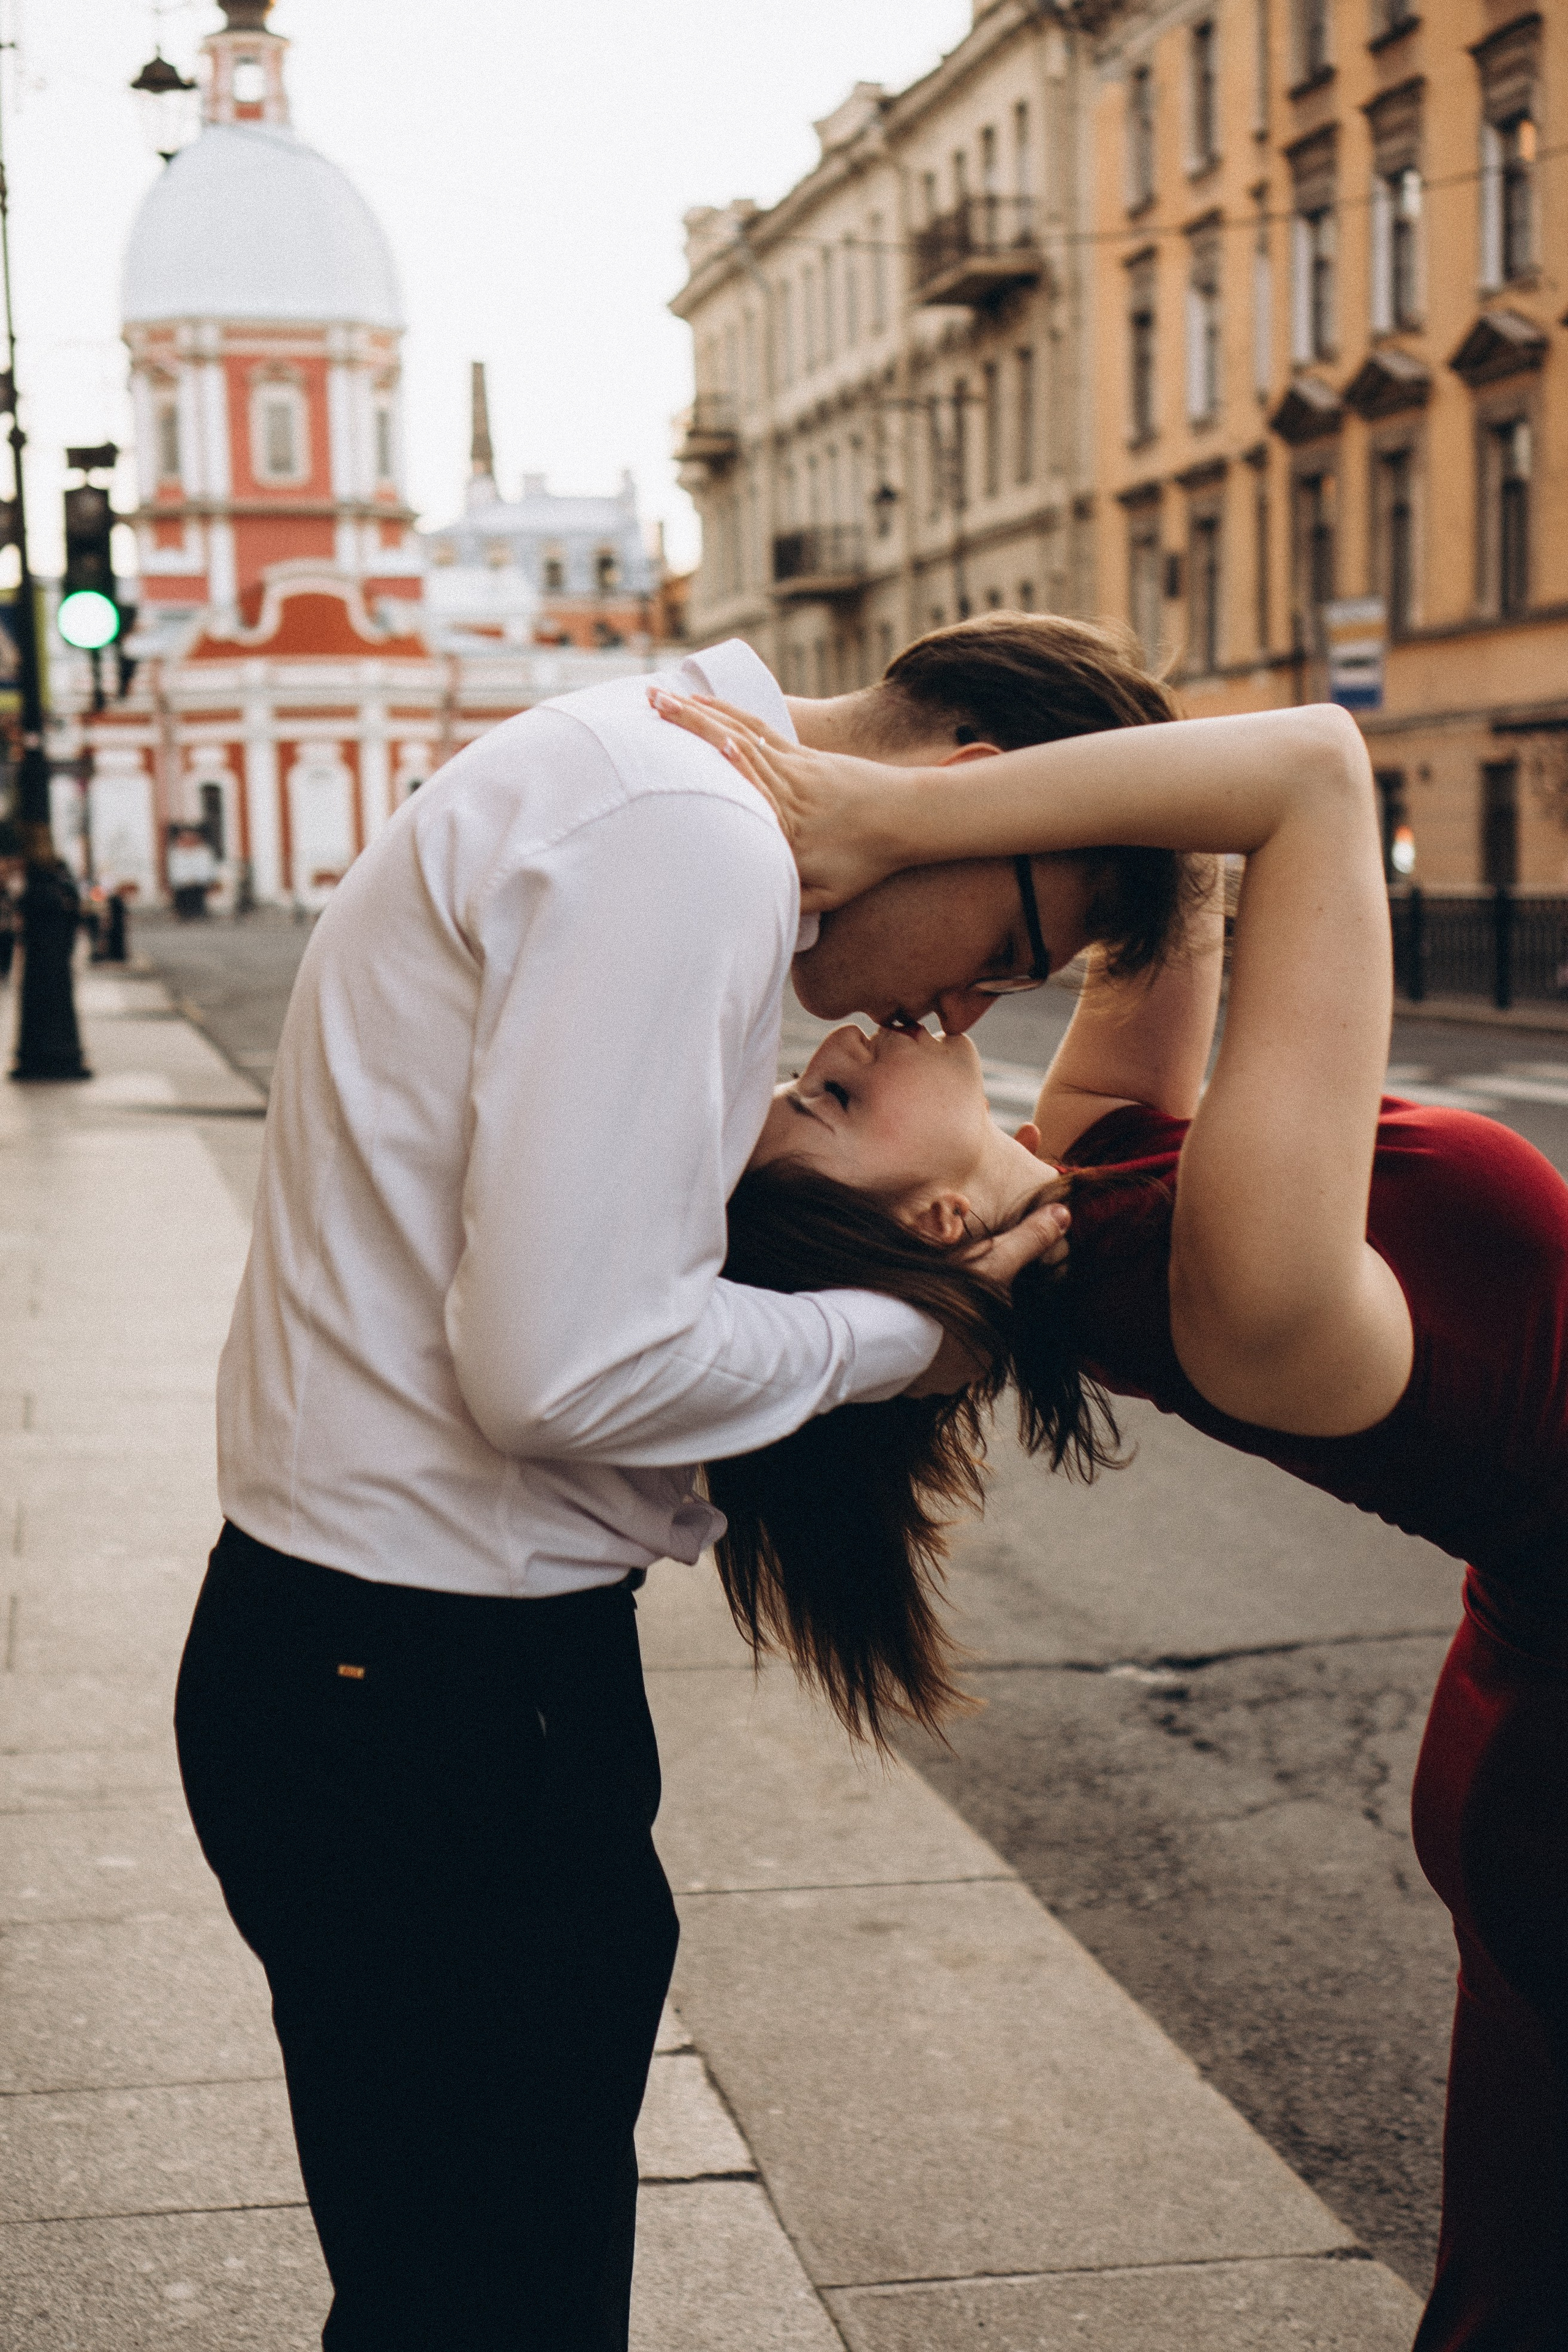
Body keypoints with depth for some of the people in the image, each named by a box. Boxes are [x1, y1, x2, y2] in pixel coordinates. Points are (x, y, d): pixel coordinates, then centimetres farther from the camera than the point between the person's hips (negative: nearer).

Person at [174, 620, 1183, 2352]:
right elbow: (564, 1363, -26)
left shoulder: (630, 779, 15)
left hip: (363, 1653, 10)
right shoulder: (694, 836, -20)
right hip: (440, 1696, -10)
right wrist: (895, 1337, -11)